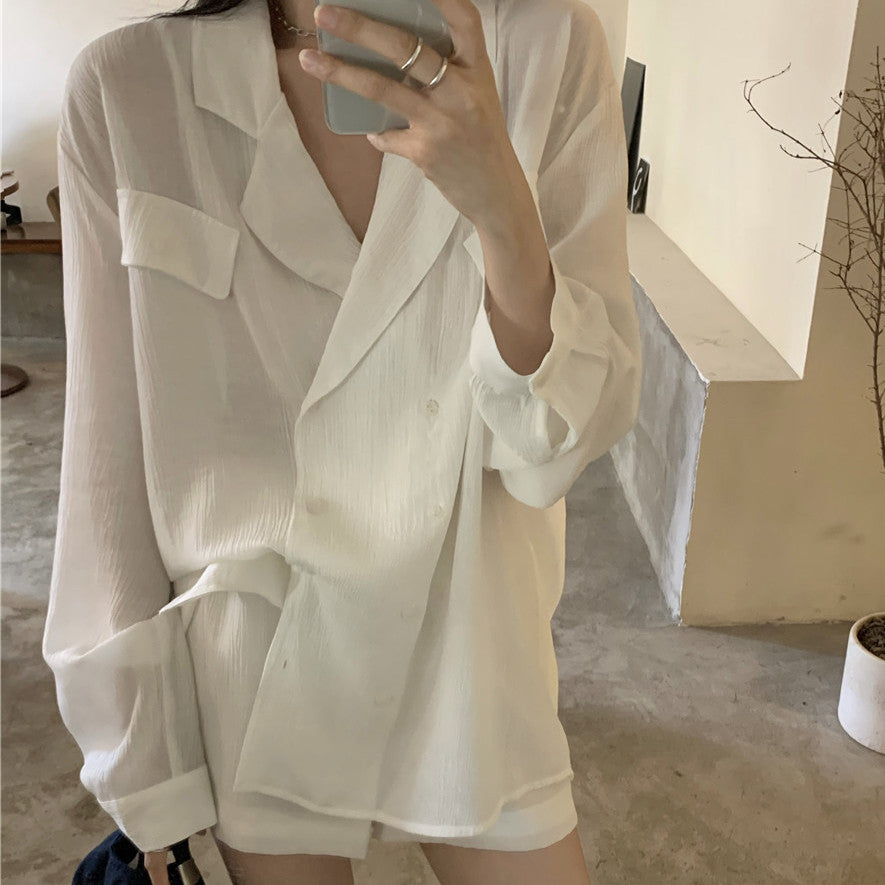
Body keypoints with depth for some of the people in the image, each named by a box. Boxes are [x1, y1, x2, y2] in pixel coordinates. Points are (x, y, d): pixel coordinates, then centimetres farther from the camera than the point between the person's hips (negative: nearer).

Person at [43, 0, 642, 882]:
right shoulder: (125, 89, -13)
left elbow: (570, 434, -13)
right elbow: (112, 454, -7)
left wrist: (504, 206, -32)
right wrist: (139, 774, -1)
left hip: (465, 644, 1)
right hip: (250, 668, 0)